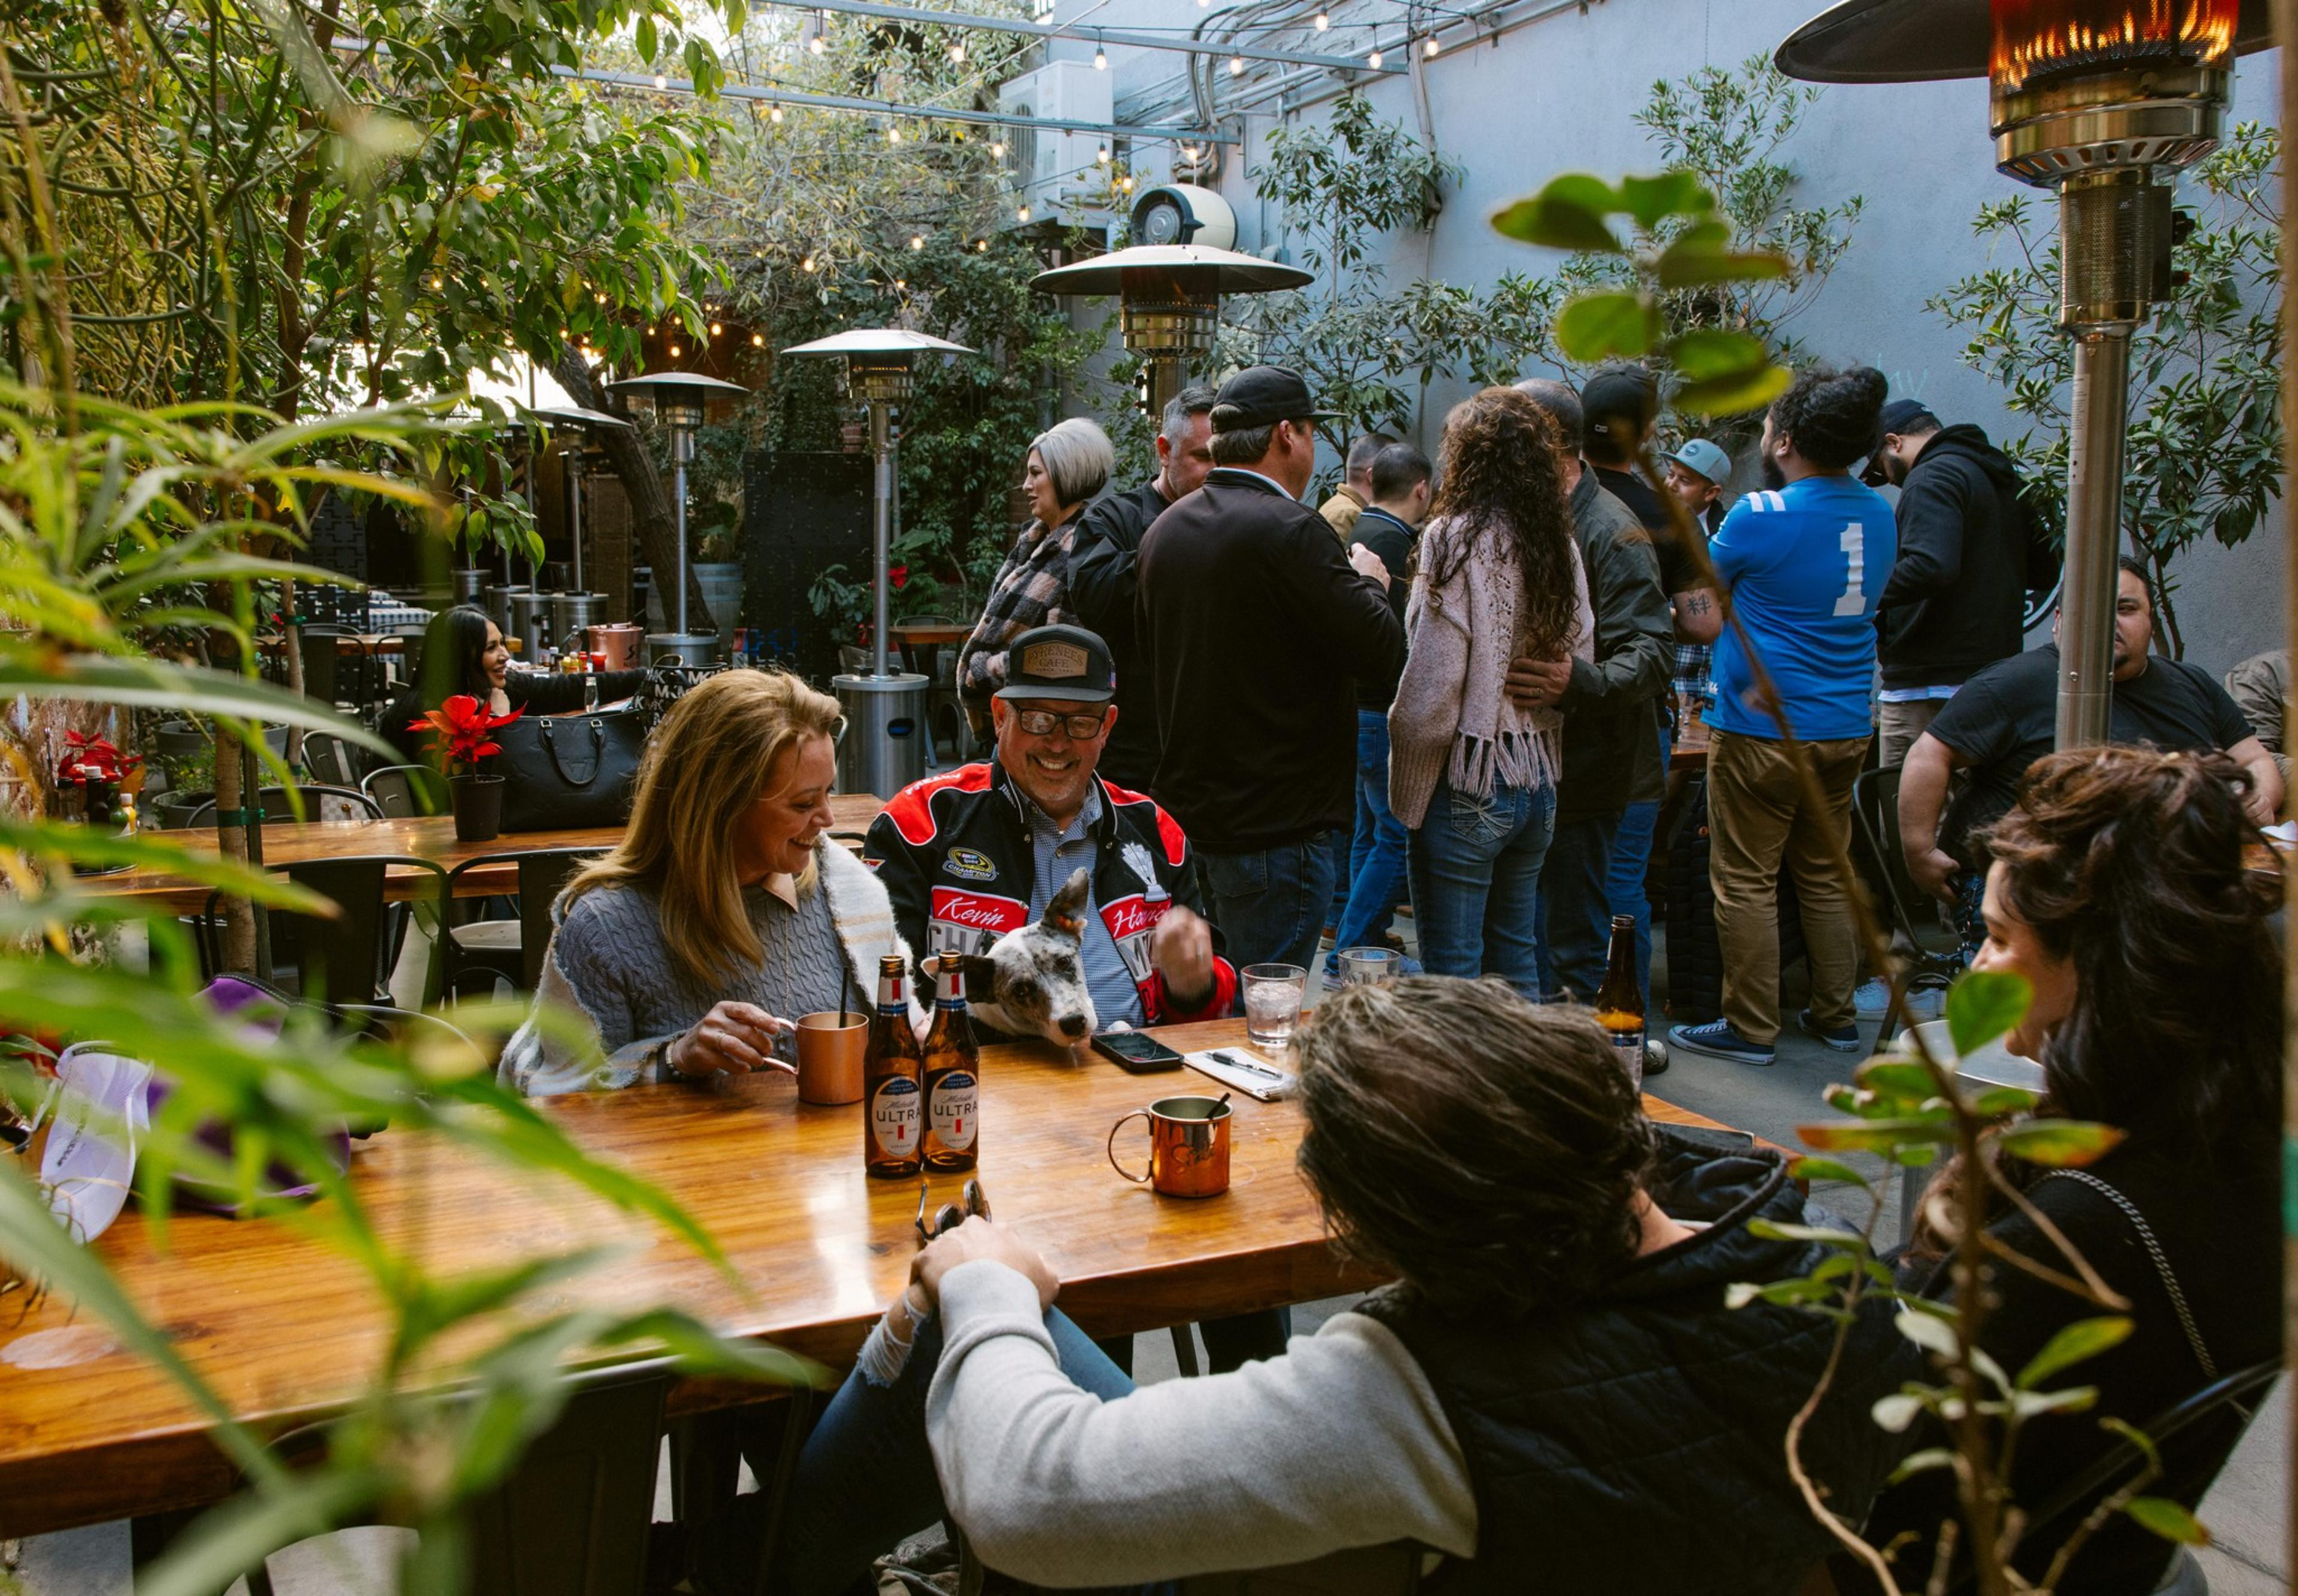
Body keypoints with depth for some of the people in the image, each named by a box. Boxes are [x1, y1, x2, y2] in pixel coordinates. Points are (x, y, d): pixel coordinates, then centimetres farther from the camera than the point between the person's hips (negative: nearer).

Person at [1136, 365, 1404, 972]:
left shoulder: (1164, 530, 9)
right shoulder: (1289, 530, -17)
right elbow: (1384, 653, -18)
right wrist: (1369, 582, 3)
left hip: (1187, 805, 9)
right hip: (1277, 822, -8)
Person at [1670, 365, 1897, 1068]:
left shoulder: (1762, 516, -16)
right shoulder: (1878, 515, 5)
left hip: (1762, 728, -7)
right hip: (1846, 727, 7)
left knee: (1745, 883, 2)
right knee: (1826, 876, 17)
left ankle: (1751, 1028, 8)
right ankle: (1836, 1016, 25)